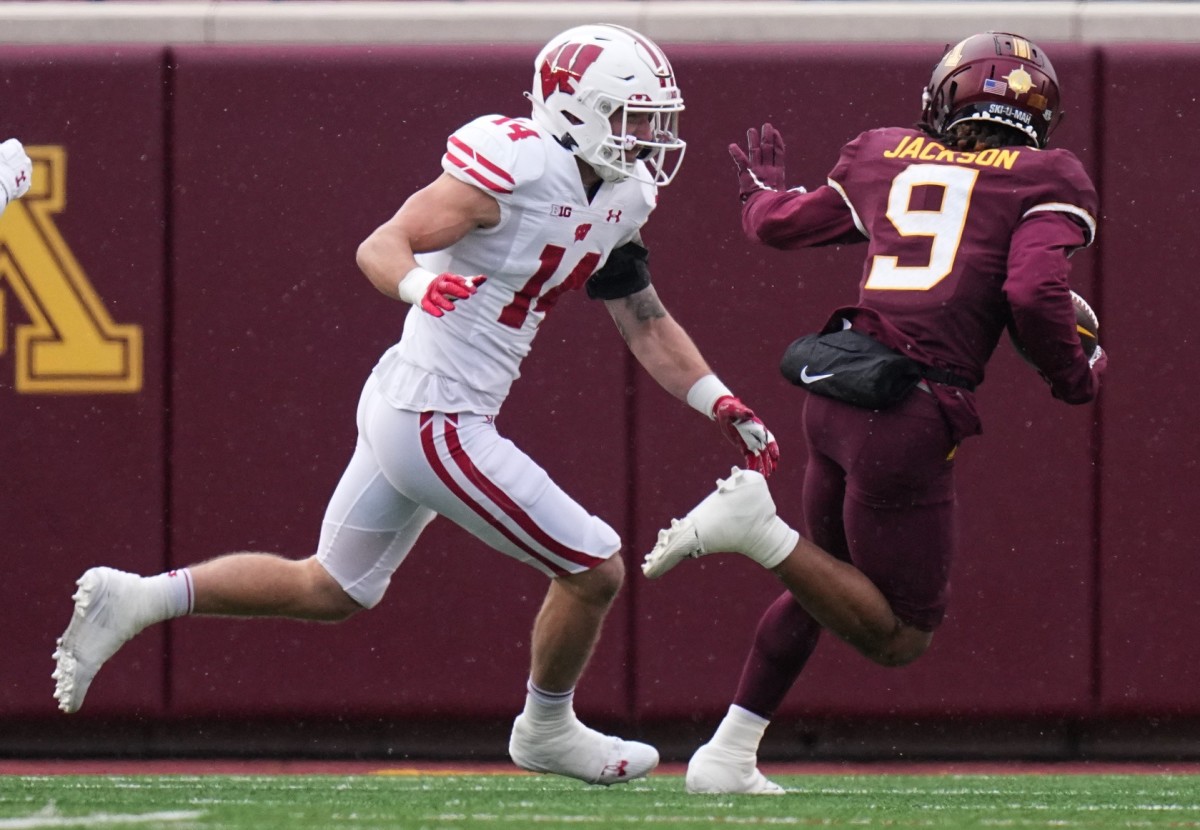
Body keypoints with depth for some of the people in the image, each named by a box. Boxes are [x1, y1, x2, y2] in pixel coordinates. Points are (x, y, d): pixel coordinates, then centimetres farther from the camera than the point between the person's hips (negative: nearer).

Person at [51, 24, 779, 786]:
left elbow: (648, 324, 20)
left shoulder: (617, 198, 9)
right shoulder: (518, 166, -19)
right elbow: (381, 247, -21)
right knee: (594, 571, -2)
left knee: (329, 591, 21)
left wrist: (724, 406, 14)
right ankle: (547, 730, 21)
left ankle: (132, 599, 20)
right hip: (436, 421, -10)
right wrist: (424, 286, -42)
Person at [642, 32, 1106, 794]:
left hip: (833, 390, 6)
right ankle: (758, 527, -11)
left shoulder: (886, 159, 14)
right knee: (900, 636, 6)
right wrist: (1075, 377, 3)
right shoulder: (1045, 183, 1)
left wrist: (763, 189, 45)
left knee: (833, 582, 28)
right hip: (910, 415, -6)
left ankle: (728, 756, 26)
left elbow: (782, 223, 22)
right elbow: (1035, 290, -14)